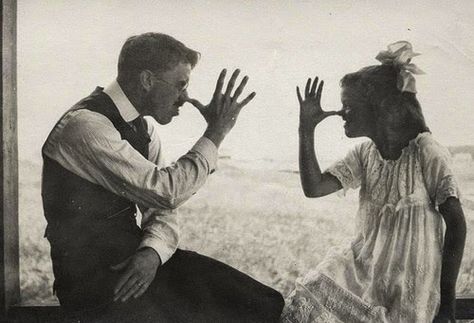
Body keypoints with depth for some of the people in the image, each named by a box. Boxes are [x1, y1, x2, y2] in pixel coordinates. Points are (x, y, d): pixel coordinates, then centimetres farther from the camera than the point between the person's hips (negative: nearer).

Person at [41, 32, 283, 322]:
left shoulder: (144, 124, 7)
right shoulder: (85, 126, -20)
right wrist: (216, 132, -15)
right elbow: (167, 192, -25)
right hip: (89, 276, -7)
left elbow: (161, 209, 6)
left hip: (134, 256, 7)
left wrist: (151, 253, -15)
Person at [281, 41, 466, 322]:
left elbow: (456, 224, -12)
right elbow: (314, 188, -5)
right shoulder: (364, 154, 2)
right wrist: (307, 130, -12)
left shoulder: (427, 153, -14)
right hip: (364, 267, 5)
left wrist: (447, 299, -13)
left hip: (411, 284, -5)